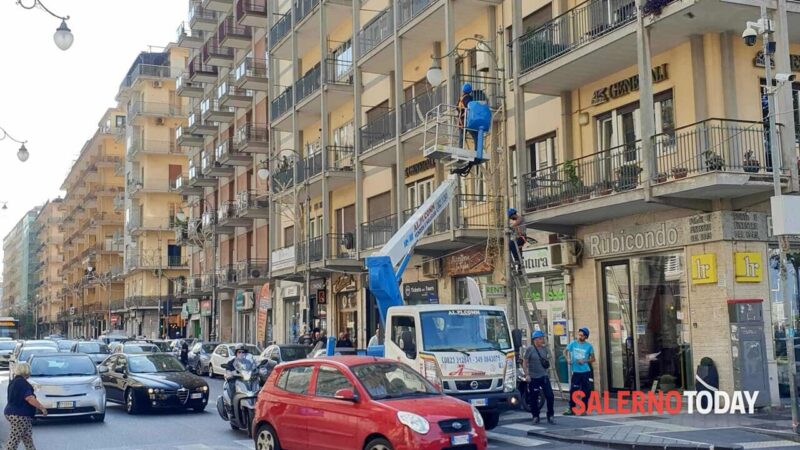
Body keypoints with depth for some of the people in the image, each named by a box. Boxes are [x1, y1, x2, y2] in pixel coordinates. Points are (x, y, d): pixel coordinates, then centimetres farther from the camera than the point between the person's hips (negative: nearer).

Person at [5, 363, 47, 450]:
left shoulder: (14, 382, 13)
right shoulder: (22, 382, -18)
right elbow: (30, 398, -22)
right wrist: (42, 408, -14)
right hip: (19, 416, -10)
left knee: (28, 440, 13)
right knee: (13, 442, -4)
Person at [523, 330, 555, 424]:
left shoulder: (545, 348, 7)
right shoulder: (529, 349, -6)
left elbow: (549, 359, 24)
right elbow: (524, 363, -7)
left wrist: (548, 360, 4)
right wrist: (526, 375, -15)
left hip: (544, 376, 3)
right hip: (533, 378, -3)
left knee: (550, 396, -4)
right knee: (533, 398, 2)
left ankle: (550, 416, 9)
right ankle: (535, 416, 16)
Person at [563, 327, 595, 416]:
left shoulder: (589, 346, -3)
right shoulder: (573, 344, 0)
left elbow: (593, 359, 4)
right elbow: (565, 351, 14)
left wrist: (584, 361, -13)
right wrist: (568, 359, -4)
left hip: (586, 372, -1)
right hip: (576, 371, 1)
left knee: (586, 391, 3)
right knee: (573, 391, 1)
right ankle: (571, 409, 10)